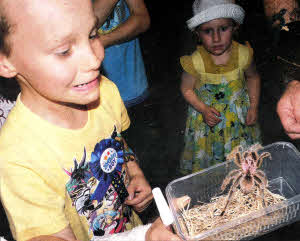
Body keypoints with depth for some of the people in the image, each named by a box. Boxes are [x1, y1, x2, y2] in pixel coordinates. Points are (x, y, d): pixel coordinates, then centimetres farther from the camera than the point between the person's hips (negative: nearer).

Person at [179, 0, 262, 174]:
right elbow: (187, 89, -8)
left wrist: (254, 107, -2)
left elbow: (253, 77, 3)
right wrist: (203, 110, -20)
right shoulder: (195, 62, -23)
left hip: (239, 115, 2)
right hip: (207, 115, -2)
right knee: (207, 153, 13)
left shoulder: (243, 54, -17)